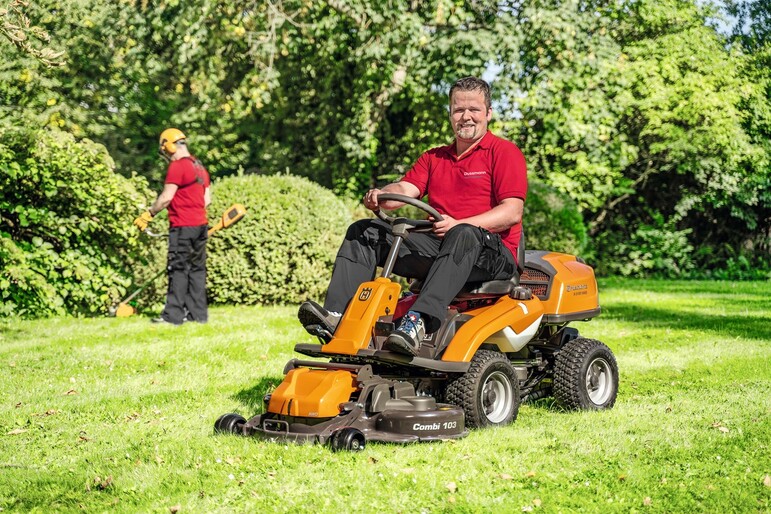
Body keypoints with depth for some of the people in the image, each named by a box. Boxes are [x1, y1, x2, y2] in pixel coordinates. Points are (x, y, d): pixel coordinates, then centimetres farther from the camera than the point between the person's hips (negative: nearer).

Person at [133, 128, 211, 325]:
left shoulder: (177, 166, -11)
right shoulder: (200, 167, 14)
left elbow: (166, 197, -14)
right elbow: (207, 199, 16)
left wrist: (148, 214, -5)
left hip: (182, 227, -8)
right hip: (201, 224, 8)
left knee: (178, 270, -5)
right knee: (197, 268, 9)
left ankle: (173, 315, -5)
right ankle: (198, 313, 11)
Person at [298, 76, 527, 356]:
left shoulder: (505, 152, 2)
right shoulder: (434, 158, 23)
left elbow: (512, 213, -10)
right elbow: (406, 189, 7)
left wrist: (458, 225, -24)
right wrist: (380, 197, -18)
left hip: (492, 251, -6)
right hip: (436, 247, 6)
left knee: (464, 236, -41)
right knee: (365, 231, -5)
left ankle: (418, 322, -57)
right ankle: (336, 316, -25)